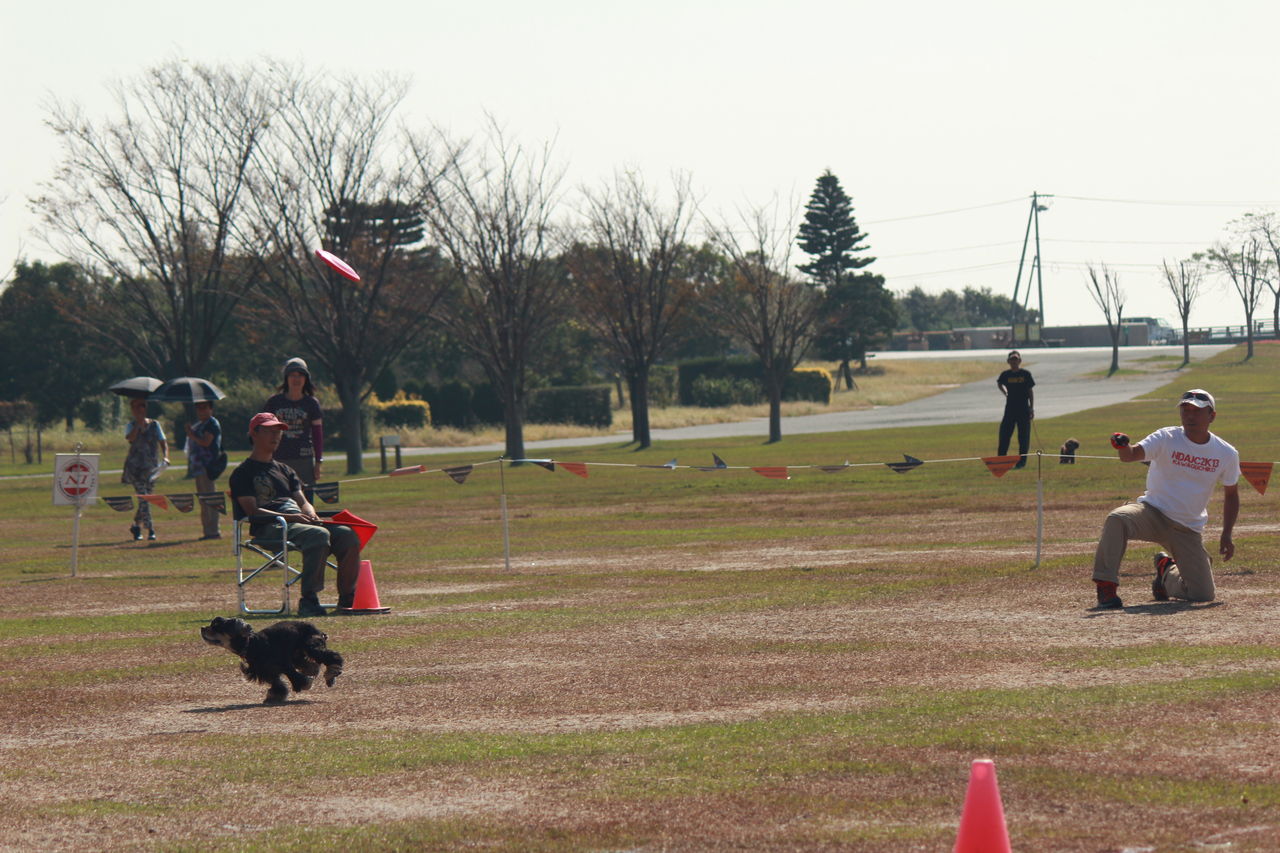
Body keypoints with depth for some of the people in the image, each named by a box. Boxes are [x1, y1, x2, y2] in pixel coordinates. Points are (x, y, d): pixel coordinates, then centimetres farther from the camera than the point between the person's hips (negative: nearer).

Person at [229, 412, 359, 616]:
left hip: (298, 521, 7)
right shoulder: (243, 473, 8)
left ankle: (347, 600, -18)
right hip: (268, 528, -7)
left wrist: (310, 515, -2)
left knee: (347, 535, -18)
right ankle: (308, 600, -37)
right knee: (319, 535, -35)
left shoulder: (285, 470, 32)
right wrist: (289, 517, -18)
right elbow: (252, 510, -5)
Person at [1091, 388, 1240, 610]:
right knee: (1117, 519, -35)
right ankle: (1106, 587, -27)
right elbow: (1132, 454, -28)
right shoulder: (1166, 439, -11)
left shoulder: (1226, 454, -3)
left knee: (1203, 595, -4)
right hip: (1152, 514, -3)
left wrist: (1226, 535, 2)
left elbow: (1231, 494, 12)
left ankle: (1167, 571, 29)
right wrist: (1123, 446, -52)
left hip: (1189, 530, 3)